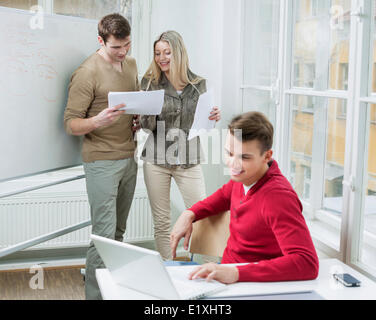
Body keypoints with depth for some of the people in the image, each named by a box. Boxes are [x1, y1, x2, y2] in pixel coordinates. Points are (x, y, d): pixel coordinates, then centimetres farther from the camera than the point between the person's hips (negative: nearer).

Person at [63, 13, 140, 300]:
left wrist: (139, 119, 5)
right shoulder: (87, 73, -13)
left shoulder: (131, 64, 10)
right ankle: (95, 294, -1)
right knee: (104, 233, -9)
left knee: (119, 230, 11)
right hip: (102, 161, -7)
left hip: (129, 157, 7)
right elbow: (71, 124, -12)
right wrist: (97, 121, -31)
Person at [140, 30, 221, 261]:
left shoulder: (199, 84, 3)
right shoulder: (150, 83, -1)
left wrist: (214, 117, -11)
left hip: (188, 159, 1)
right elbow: (147, 127, -4)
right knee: (162, 221, 6)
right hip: (157, 159, 0)